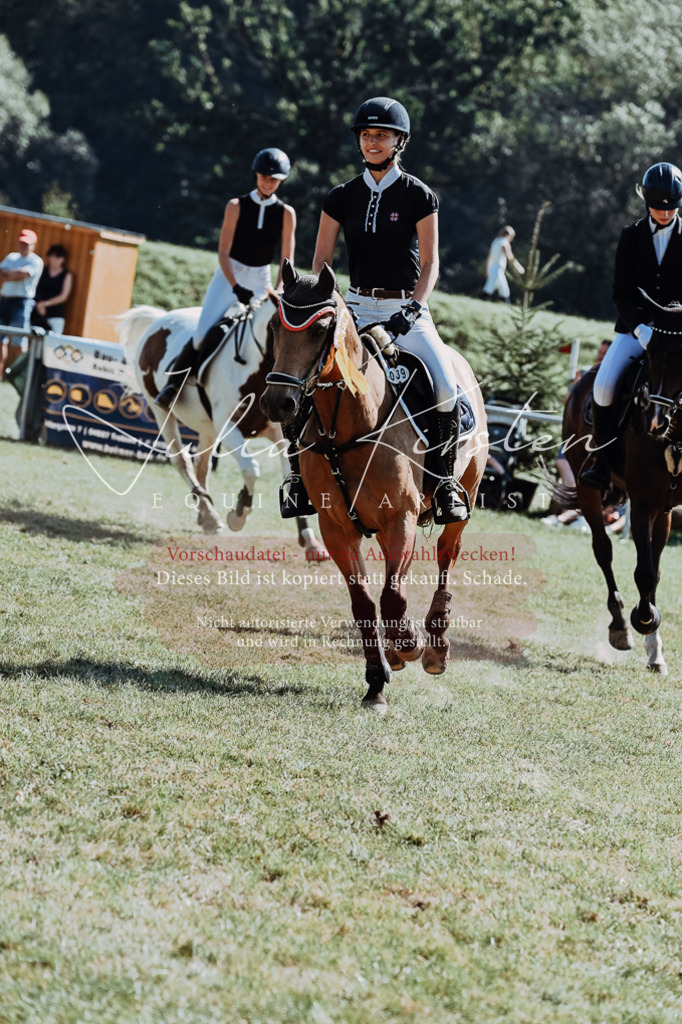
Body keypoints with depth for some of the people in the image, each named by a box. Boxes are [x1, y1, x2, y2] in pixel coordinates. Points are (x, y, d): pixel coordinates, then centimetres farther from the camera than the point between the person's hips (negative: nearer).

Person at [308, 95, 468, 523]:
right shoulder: (342, 198, 8)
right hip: (357, 307, 3)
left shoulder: (418, 196, 0)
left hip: (407, 308, -3)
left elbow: (429, 264, -3)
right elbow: (322, 260, 9)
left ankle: (446, 479, -6)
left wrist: (413, 308, -18)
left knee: (446, 388, -25)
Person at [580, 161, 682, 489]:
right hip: (636, 328, 1)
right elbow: (622, 292, -1)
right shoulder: (631, 237, 4)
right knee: (603, 386, -21)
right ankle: (602, 456, -2)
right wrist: (640, 328, -18)